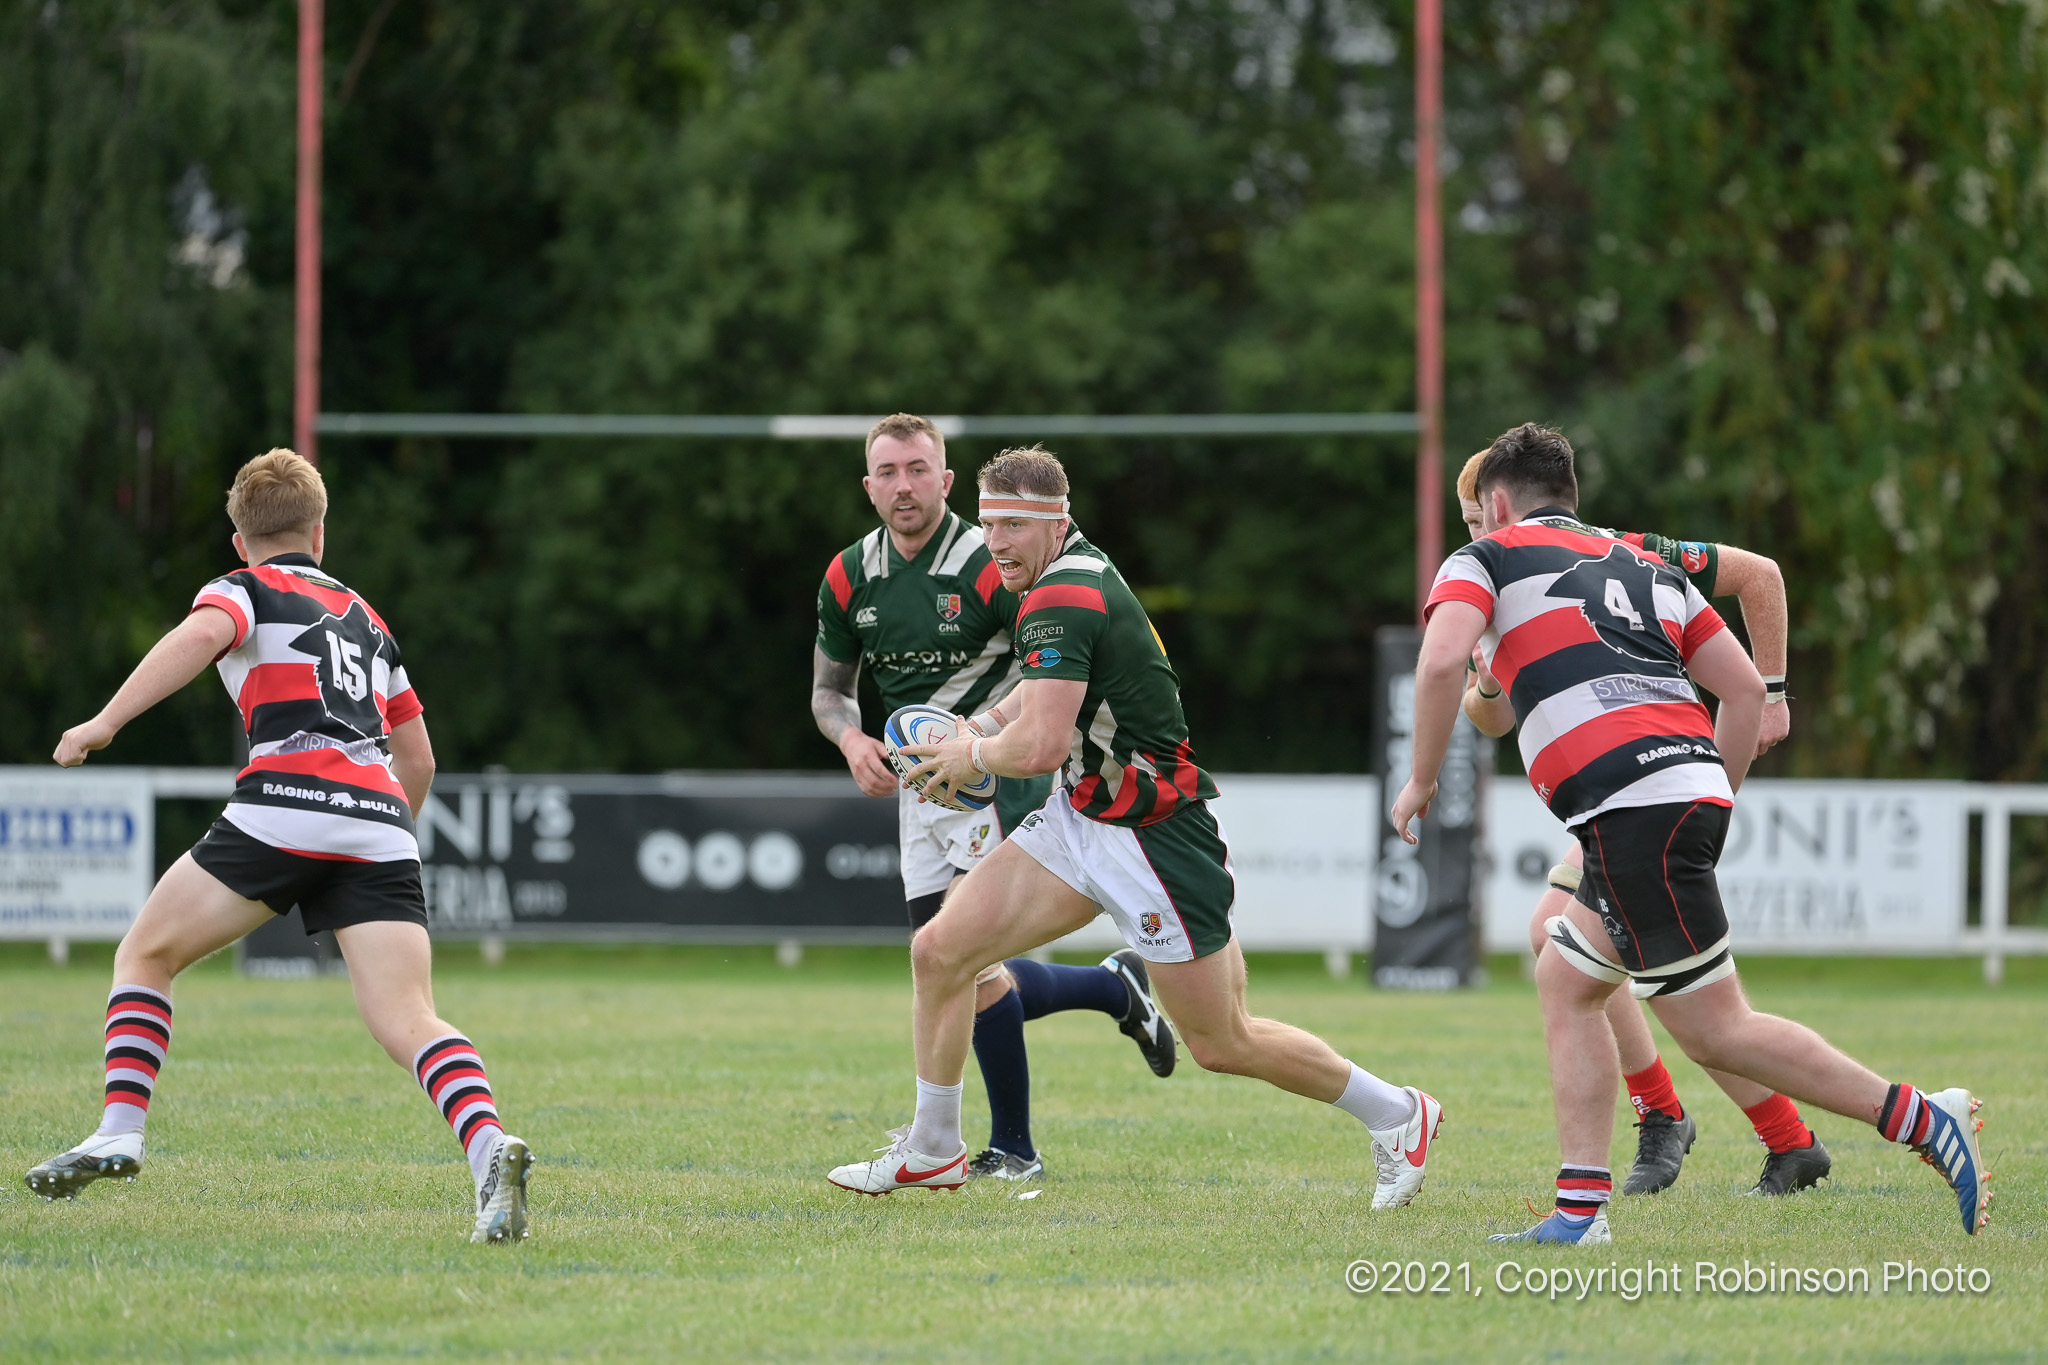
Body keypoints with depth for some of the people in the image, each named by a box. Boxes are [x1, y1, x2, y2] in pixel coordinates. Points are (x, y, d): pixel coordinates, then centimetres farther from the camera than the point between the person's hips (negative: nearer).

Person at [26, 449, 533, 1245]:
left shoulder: (242, 590, 14)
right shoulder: (364, 618, 32)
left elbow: (202, 635, -12)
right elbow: (419, 761, 34)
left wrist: (105, 722, -13)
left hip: (287, 802, -4)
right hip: (381, 822, 4)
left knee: (146, 955, 14)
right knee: (408, 1022, -7)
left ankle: (120, 1133, 4)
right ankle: (487, 1146, -33)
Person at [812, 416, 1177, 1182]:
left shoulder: (986, 567, -15)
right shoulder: (849, 578, 4)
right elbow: (829, 688, 15)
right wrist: (852, 740, -7)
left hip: (995, 781, -7)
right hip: (919, 790, 7)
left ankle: (1012, 1148, -1)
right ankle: (1118, 987, 30)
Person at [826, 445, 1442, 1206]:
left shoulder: (1062, 598, -23)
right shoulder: (1077, 568, 7)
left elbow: (1041, 747, -30)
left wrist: (972, 757, -9)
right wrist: (979, 730, 12)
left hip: (1152, 840, -10)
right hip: (1079, 821, 10)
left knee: (1221, 1044, 1)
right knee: (939, 951, 1)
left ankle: (1396, 1113, 18)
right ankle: (931, 1151, 13)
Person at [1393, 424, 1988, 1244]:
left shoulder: (1487, 559, 10)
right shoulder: (1646, 567, 27)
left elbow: (1442, 659, -10)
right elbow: (1745, 689, 19)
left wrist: (1422, 780, 1)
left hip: (1632, 808, -8)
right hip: (1696, 789, 8)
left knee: (1715, 1030, -6)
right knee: (1565, 981, 17)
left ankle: (1921, 1120, -11)